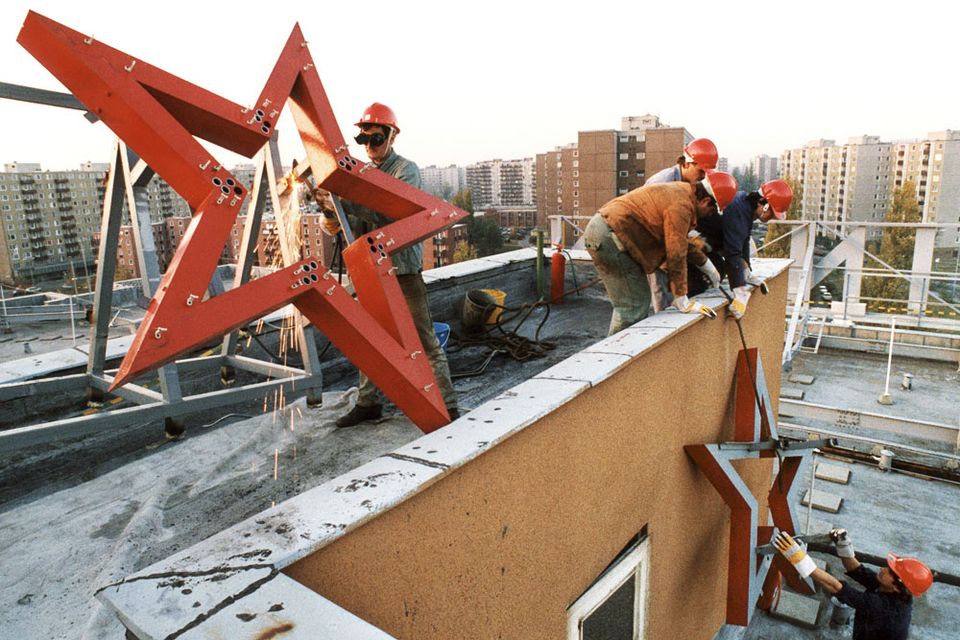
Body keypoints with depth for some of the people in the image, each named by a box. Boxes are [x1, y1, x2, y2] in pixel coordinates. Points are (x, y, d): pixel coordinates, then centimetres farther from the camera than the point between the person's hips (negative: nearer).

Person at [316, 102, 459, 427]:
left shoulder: (407, 171, -5)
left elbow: (390, 214, -21)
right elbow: (362, 224, 12)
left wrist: (342, 202, -25)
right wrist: (335, 221, -8)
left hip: (403, 269, -7)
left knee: (423, 339, -5)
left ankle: (447, 406, 3)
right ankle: (368, 402, 25)